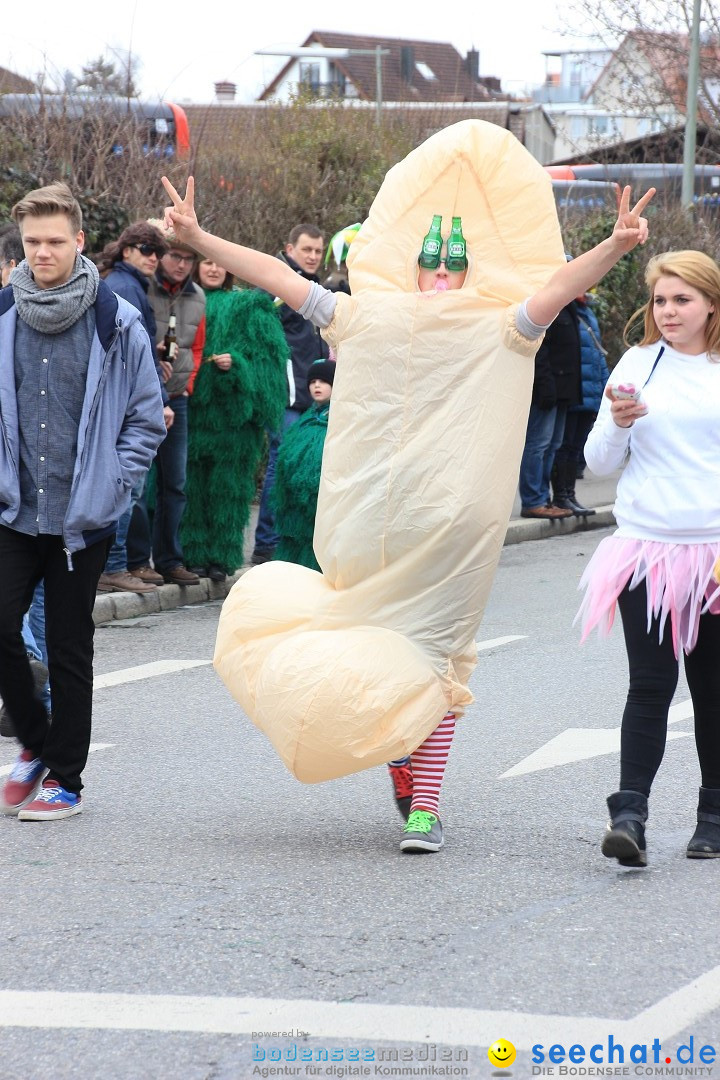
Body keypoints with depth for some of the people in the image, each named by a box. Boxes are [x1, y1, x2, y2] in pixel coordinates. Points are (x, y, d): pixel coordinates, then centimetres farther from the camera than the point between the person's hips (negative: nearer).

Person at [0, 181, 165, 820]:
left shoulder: (116, 322, -5)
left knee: (69, 648, 5)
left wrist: (111, 482, -5)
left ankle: (64, 778, 17)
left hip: (84, 518, -2)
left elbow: (147, 418, 3)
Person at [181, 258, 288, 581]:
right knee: (192, 481, -1)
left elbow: (267, 354, 2)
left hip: (232, 409, -1)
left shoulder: (247, 308, 8)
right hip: (191, 407, 1)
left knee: (226, 483, -2)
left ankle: (222, 557, 3)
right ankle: (194, 554, 5)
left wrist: (236, 364, -13)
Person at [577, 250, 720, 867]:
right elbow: (600, 463, 8)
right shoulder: (639, 365, 6)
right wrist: (618, 423, -12)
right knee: (650, 685, -9)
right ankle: (629, 814, -13)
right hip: (648, 550, 0)